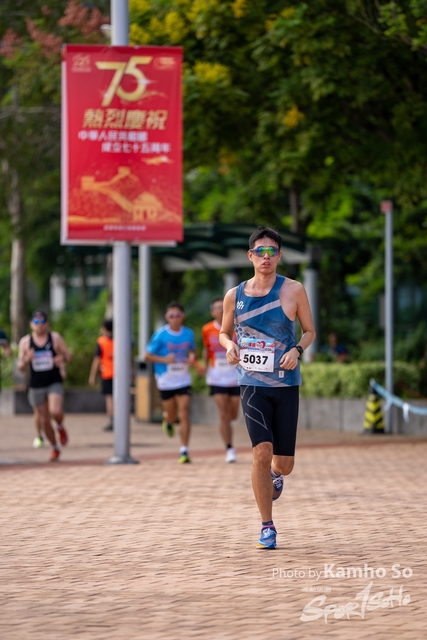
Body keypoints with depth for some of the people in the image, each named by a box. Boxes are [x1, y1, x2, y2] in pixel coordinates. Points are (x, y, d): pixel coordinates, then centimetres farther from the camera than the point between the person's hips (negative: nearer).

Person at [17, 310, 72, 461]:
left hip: (54, 383, -2)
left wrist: (62, 359, -18)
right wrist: (26, 360, -21)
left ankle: (61, 427, 8)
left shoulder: (55, 338, -1)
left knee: (55, 411, -27)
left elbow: (68, 355, 6)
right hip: (36, 386, 2)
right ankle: (55, 448, 30)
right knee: (44, 421, 7)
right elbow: (21, 367, 2)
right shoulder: (25, 342, 1)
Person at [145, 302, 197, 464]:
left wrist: (192, 358, -6)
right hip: (165, 381, -1)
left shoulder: (188, 334, 1)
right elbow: (147, 356, -4)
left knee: (184, 414, -9)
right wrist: (164, 359, -20)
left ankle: (184, 451, -6)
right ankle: (167, 421, 50)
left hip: (183, 379, 1)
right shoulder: (160, 335, -9)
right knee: (171, 414, 11)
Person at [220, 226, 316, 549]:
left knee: (283, 463, 4)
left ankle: (275, 475, 44)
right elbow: (224, 332, 18)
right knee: (262, 453, -17)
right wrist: (230, 345, -5)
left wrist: (297, 350, -12)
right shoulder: (235, 296, 4)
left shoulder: (293, 290, -1)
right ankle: (267, 528, -6)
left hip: (287, 384, 0)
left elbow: (309, 331, 8)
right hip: (253, 385, 0)